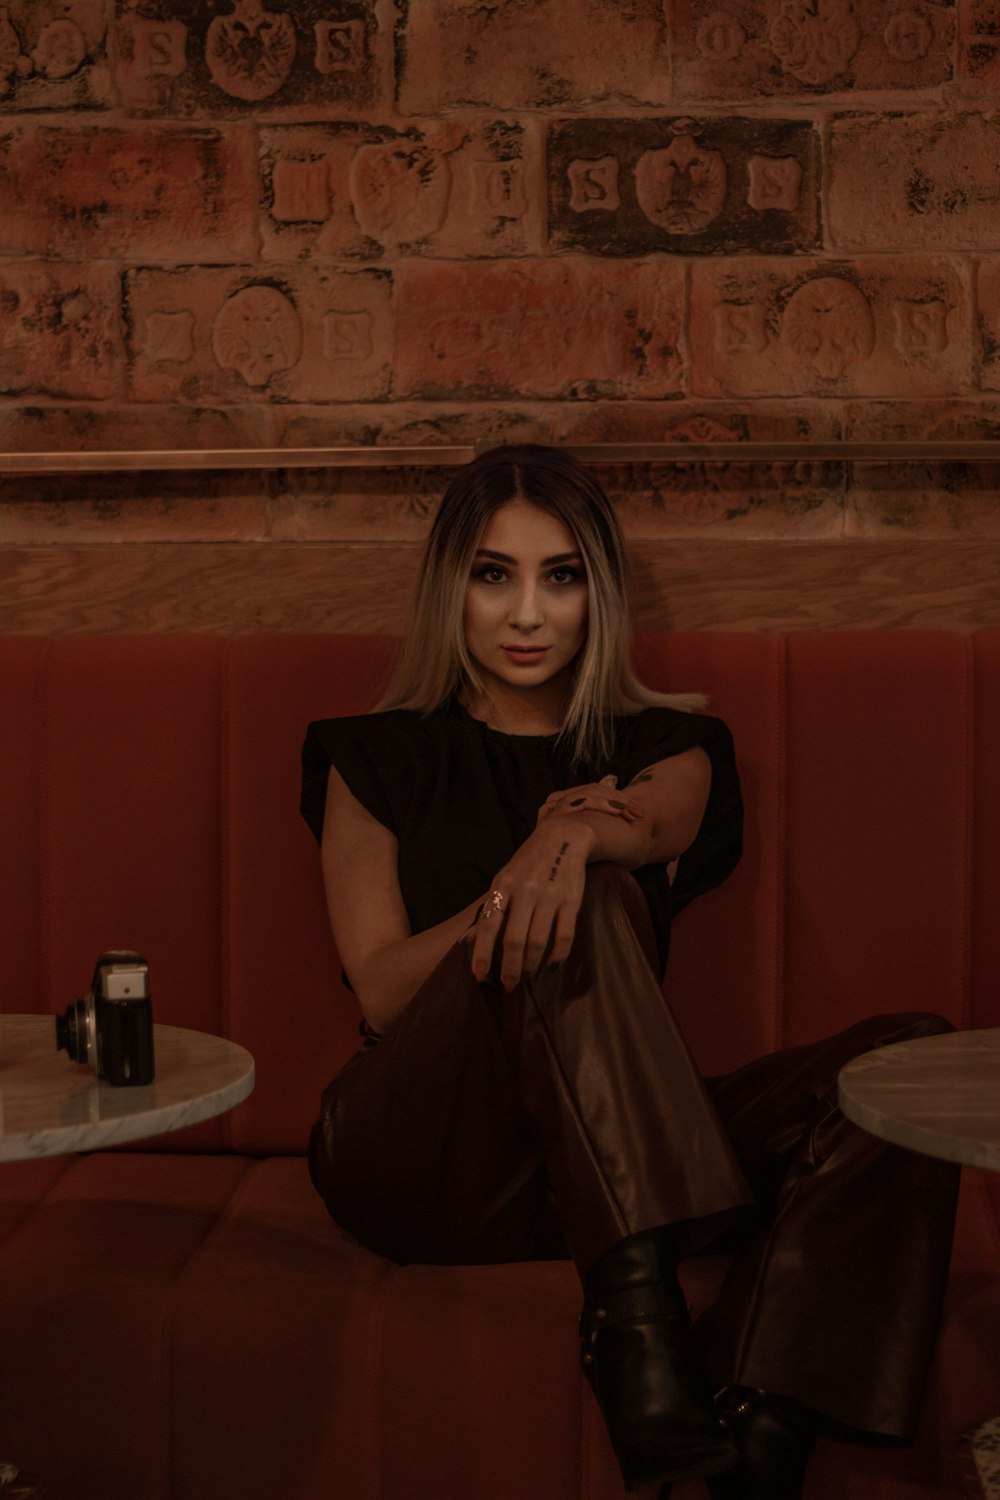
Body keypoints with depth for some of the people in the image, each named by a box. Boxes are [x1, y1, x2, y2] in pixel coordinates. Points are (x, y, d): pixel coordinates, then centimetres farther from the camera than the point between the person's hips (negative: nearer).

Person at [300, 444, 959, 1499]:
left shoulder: (665, 749, 16)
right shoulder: (378, 760, 13)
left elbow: (655, 826, -11)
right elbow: (382, 991, 0)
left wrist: (576, 835, -36)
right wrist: (520, 887, -18)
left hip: (610, 1162, 3)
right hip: (421, 1152, -2)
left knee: (915, 1056, -20)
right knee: (588, 904, -29)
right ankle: (638, 1311, -42)